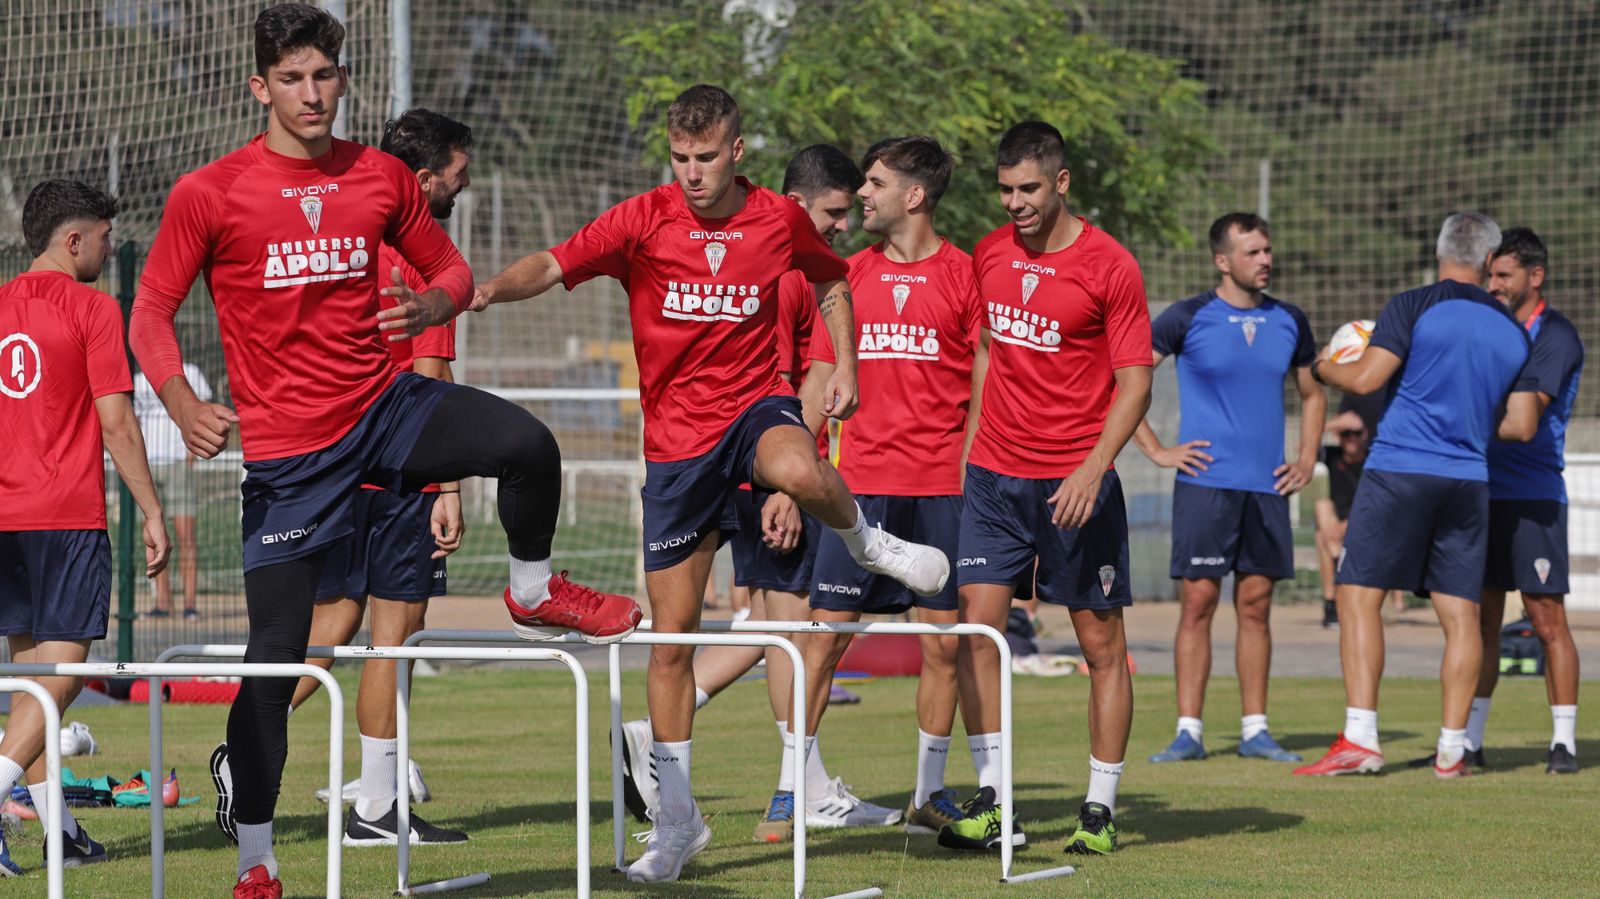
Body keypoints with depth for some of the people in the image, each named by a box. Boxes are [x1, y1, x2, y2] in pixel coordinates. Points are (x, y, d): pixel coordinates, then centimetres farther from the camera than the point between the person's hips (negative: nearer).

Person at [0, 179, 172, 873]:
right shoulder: (91, 308, -7)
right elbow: (116, 422, -10)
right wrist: (152, 513, -5)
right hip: (68, 516, -6)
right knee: (63, 668, -5)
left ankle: (58, 830, 13)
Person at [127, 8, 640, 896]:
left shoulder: (381, 177, 4)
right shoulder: (209, 194, -6)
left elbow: (451, 271, 15)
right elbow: (150, 312, -2)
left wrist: (431, 305, -10)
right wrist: (183, 404, -20)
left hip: (385, 406, 2)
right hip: (286, 448, -2)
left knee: (526, 444, -26)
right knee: (275, 656, -4)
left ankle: (532, 591, 7)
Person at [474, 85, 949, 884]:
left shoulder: (780, 220, -1)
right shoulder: (644, 221, -6)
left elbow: (830, 280, 18)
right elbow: (553, 265, -15)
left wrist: (844, 365, 7)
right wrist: (492, 287, -34)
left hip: (756, 405, -1)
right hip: (675, 437, 1)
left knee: (798, 471, -41)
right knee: (672, 634, 3)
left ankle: (866, 541, -5)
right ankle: (677, 819, 16)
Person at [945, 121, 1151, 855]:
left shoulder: (1108, 266, -8)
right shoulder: (988, 255, 7)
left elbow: (1135, 383, -8)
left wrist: (1094, 469, -20)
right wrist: (962, 444, 16)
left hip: (1075, 483, -4)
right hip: (994, 474, 4)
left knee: (1101, 643, 2)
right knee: (976, 628, -6)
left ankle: (1101, 809, 10)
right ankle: (989, 800, -2)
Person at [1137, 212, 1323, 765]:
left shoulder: (1289, 322, 9)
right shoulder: (1188, 319, -4)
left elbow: (1312, 394, 24)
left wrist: (1307, 460, 12)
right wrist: (1156, 451, -5)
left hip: (1268, 488, 4)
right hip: (1205, 482, -4)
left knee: (1255, 605, 6)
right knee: (1198, 602, -4)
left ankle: (1255, 730, 10)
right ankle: (1189, 731, -2)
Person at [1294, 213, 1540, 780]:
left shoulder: (1415, 307, -5)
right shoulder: (1512, 331, 10)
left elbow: (1366, 378, -12)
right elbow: (1522, 426, 11)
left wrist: (1322, 367, 9)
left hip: (1399, 471, -4)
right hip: (1469, 478, 4)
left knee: (1359, 595, -2)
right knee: (1460, 613, 7)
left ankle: (1360, 739, -11)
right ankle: (1452, 749, 7)